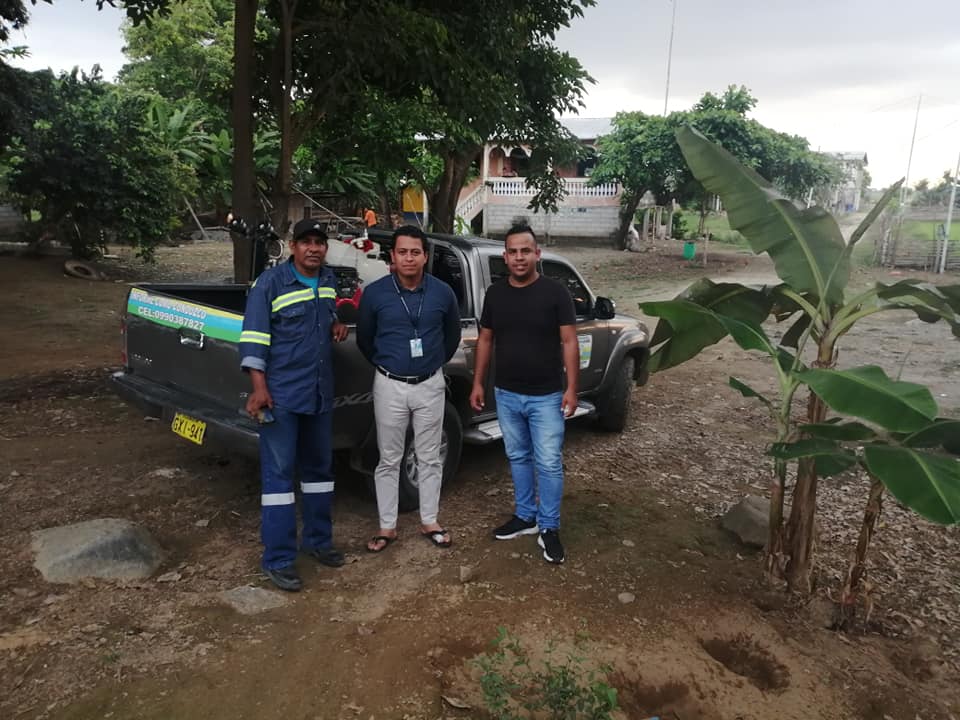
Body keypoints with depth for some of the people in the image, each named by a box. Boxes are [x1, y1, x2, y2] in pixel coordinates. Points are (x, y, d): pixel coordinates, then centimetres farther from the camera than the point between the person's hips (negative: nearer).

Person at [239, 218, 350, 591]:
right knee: (278, 472, -2)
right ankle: (278, 559, 7)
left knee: (319, 466, 16)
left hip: (321, 393, 7)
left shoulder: (329, 280, 8)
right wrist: (259, 387, -21)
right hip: (281, 394, -7)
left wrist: (335, 326, 3)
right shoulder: (270, 283, -11)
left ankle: (318, 539, 32)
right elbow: (253, 336, -14)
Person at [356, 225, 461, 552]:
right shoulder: (374, 293, -8)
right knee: (389, 460, 8)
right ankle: (387, 526, 21)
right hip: (390, 386, -1)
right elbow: (364, 340, 7)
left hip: (430, 385, 1)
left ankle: (429, 522, 26)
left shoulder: (443, 293, -4)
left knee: (429, 458, 11)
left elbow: (452, 335, 13)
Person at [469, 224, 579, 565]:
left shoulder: (555, 292, -9)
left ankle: (549, 528, 16)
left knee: (549, 464, 2)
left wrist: (571, 388, -12)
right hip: (506, 394, 4)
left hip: (546, 396, -4)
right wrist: (478, 382, 7)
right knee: (518, 458, 16)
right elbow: (485, 340, 10)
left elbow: (569, 342, -7)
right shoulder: (495, 293, 3)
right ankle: (525, 516, 32)